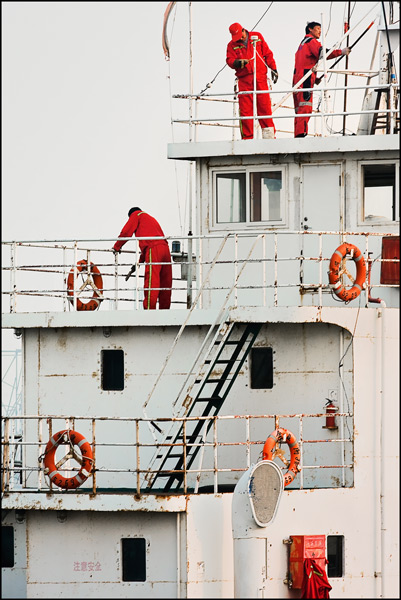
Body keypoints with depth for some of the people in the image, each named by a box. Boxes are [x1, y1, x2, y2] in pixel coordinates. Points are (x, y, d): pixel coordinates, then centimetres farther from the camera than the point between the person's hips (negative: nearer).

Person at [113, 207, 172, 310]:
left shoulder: (136, 215, 16)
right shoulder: (151, 219, 38)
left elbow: (126, 232, 7)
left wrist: (117, 247, 21)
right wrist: (139, 262, 40)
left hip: (154, 249, -8)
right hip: (165, 248, 8)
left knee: (151, 282, -15)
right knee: (164, 282, 7)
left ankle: (149, 308, -23)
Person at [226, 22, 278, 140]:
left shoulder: (257, 37, 11)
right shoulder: (232, 45, 10)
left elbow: (267, 54, 13)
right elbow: (230, 60, -1)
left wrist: (273, 69, 7)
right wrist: (237, 62, -23)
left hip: (260, 78, 0)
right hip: (244, 80, 0)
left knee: (264, 106, -6)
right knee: (245, 110, -4)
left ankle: (269, 135, -3)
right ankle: (247, 137, 0)